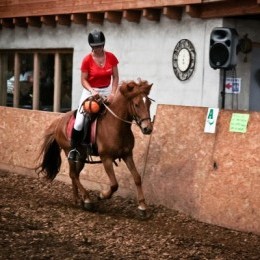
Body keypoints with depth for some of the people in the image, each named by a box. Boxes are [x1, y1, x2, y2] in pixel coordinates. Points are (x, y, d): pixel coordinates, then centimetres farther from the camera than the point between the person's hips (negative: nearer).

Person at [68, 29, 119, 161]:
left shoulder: (111, 57, -6)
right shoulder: (87, 60, -13)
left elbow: (115, 77, -2)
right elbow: (83, 80, -8)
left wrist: (112, 93, -14)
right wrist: (92, 91, -25)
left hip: (107, 91, 3)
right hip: (90, 91, -2)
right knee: (79, 122, -13)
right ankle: (74, 148, 3)